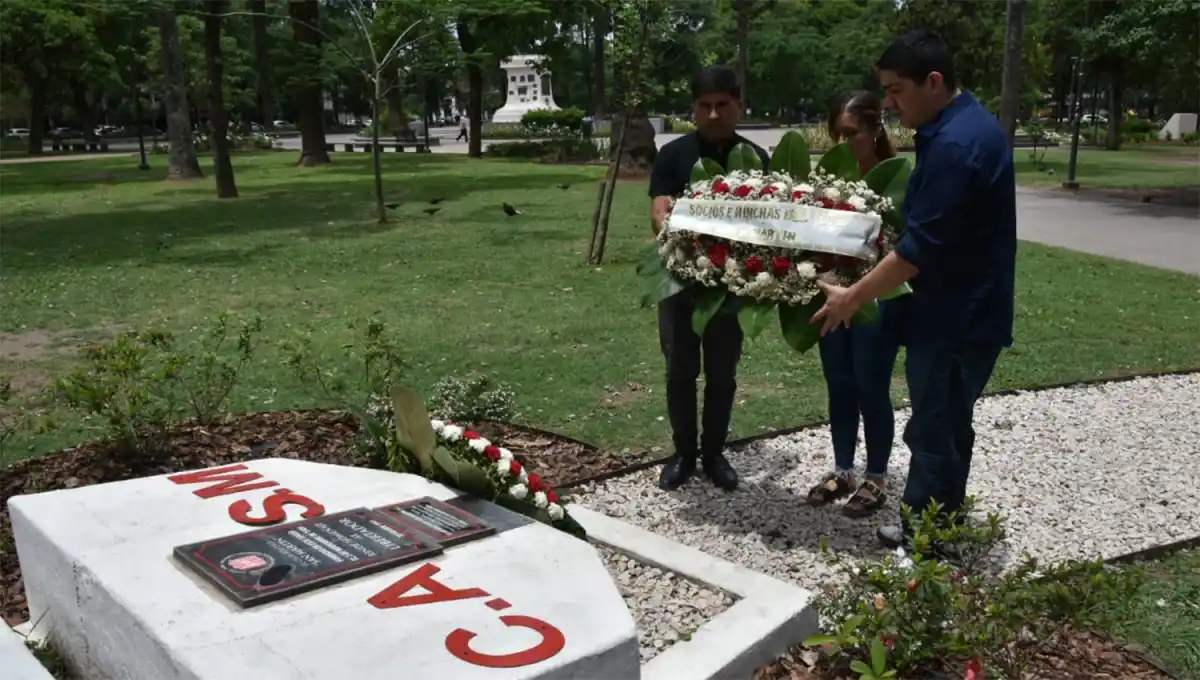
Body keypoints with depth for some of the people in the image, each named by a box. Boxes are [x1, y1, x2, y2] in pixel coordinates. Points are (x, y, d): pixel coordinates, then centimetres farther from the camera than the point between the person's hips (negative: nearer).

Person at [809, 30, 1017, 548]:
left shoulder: (954, 144, -23)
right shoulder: (965, 124, 10)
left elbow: (920, 248, -24)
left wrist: (852, 297, -16)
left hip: (957, 317, -10)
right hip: (964, 307, 10)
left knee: (936, 433, 1)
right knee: (944, 427, 18)